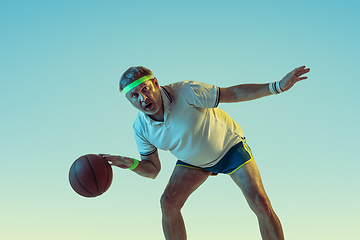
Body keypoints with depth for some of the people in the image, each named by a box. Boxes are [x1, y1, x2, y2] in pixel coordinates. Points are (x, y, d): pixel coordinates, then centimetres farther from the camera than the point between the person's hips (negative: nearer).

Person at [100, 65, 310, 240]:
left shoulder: (185, 92, -32)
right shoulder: (141, 128, -17)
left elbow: (232, 93, -26)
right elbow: (153, 169, -6)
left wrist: (277, 86, -31)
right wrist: (133, 164, -29)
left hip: (229, 146, -3)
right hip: (193, 161, 3)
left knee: (260, 203, -16)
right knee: (168, 202, -15)